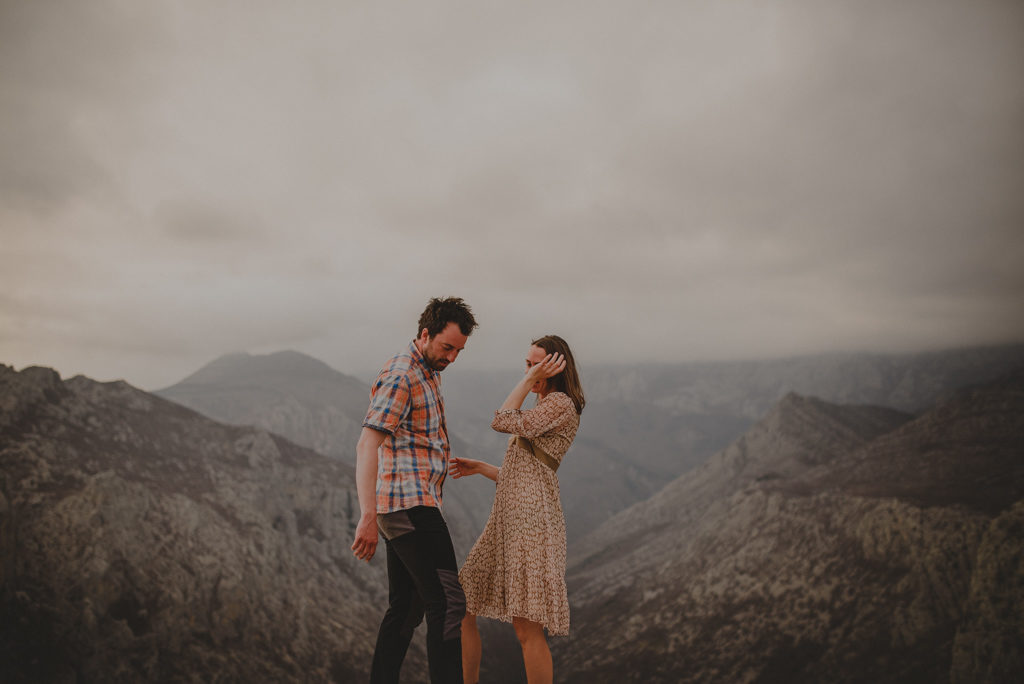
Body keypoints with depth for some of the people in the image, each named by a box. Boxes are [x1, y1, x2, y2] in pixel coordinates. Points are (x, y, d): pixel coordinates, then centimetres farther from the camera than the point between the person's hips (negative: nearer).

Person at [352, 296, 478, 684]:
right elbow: (367, 445, -21)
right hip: (410, 503, -10)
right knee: (448, 604, -11)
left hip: (404, 507, 10)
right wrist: (368, 517, -27)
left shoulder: (429, 373, 18)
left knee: (405, 608, 12)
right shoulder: (400, 376, -13)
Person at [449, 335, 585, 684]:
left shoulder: (561, 403, -6)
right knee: (462, 609, 10)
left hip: (532, 518, -10)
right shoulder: (541, 412, 24)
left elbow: (502, 421, -16)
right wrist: (479, 467, 24)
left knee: (527, 629, -9)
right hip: (506, 519, 10)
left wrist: (531, 380, -10)